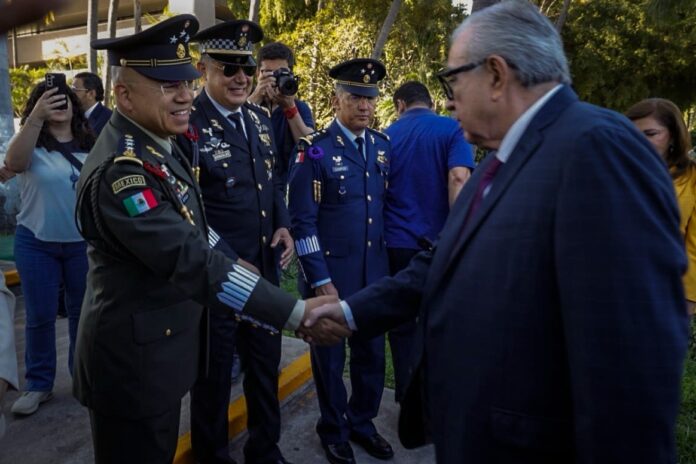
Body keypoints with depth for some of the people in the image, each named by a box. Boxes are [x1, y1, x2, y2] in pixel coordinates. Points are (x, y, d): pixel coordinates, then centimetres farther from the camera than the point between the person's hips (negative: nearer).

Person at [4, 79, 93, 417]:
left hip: (84, 243, 2)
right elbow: (13, 164, -29)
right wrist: (36, 117, -38)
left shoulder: (90, 145, 3)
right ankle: (38, 384, 19)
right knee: (40, 315, 5)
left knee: (83, 312, 11)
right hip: (36, 244, -2)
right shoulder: (32, 144, -5)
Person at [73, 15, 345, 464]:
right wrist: (298, 313, -37)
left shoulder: (156, 143, 3)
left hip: (161, 344, 9)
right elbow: (191, 263, -36)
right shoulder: (120, 169, -28)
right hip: (135, 358, -9)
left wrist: (232, 262, 16)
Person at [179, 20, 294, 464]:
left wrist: (283, 225, 0)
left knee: (266, 363, 19)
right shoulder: (187, 124, -14)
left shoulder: (260, 118, 7)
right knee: (214, 370, 12)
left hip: (265, 267, 7)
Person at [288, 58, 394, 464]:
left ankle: (362, 421, 38)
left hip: (376, 270, 5)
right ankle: (334, 430, 34)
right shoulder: (316, 150, -10)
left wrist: (389, 256, 11)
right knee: (330, 355, 13)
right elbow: (302, 221, -12)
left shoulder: (384, 145, 5)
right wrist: (320, 279, -14)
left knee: (372, 352, 15)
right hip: (331, 271, -4)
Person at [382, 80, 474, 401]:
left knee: (402, 322, 11)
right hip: (439, 242, -2)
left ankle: (406, 395, 21)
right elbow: (459, 179, -15)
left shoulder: (387, 136, 6)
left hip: (396, 242, 2)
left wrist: (381, 232, 18)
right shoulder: (452, 130, -2)